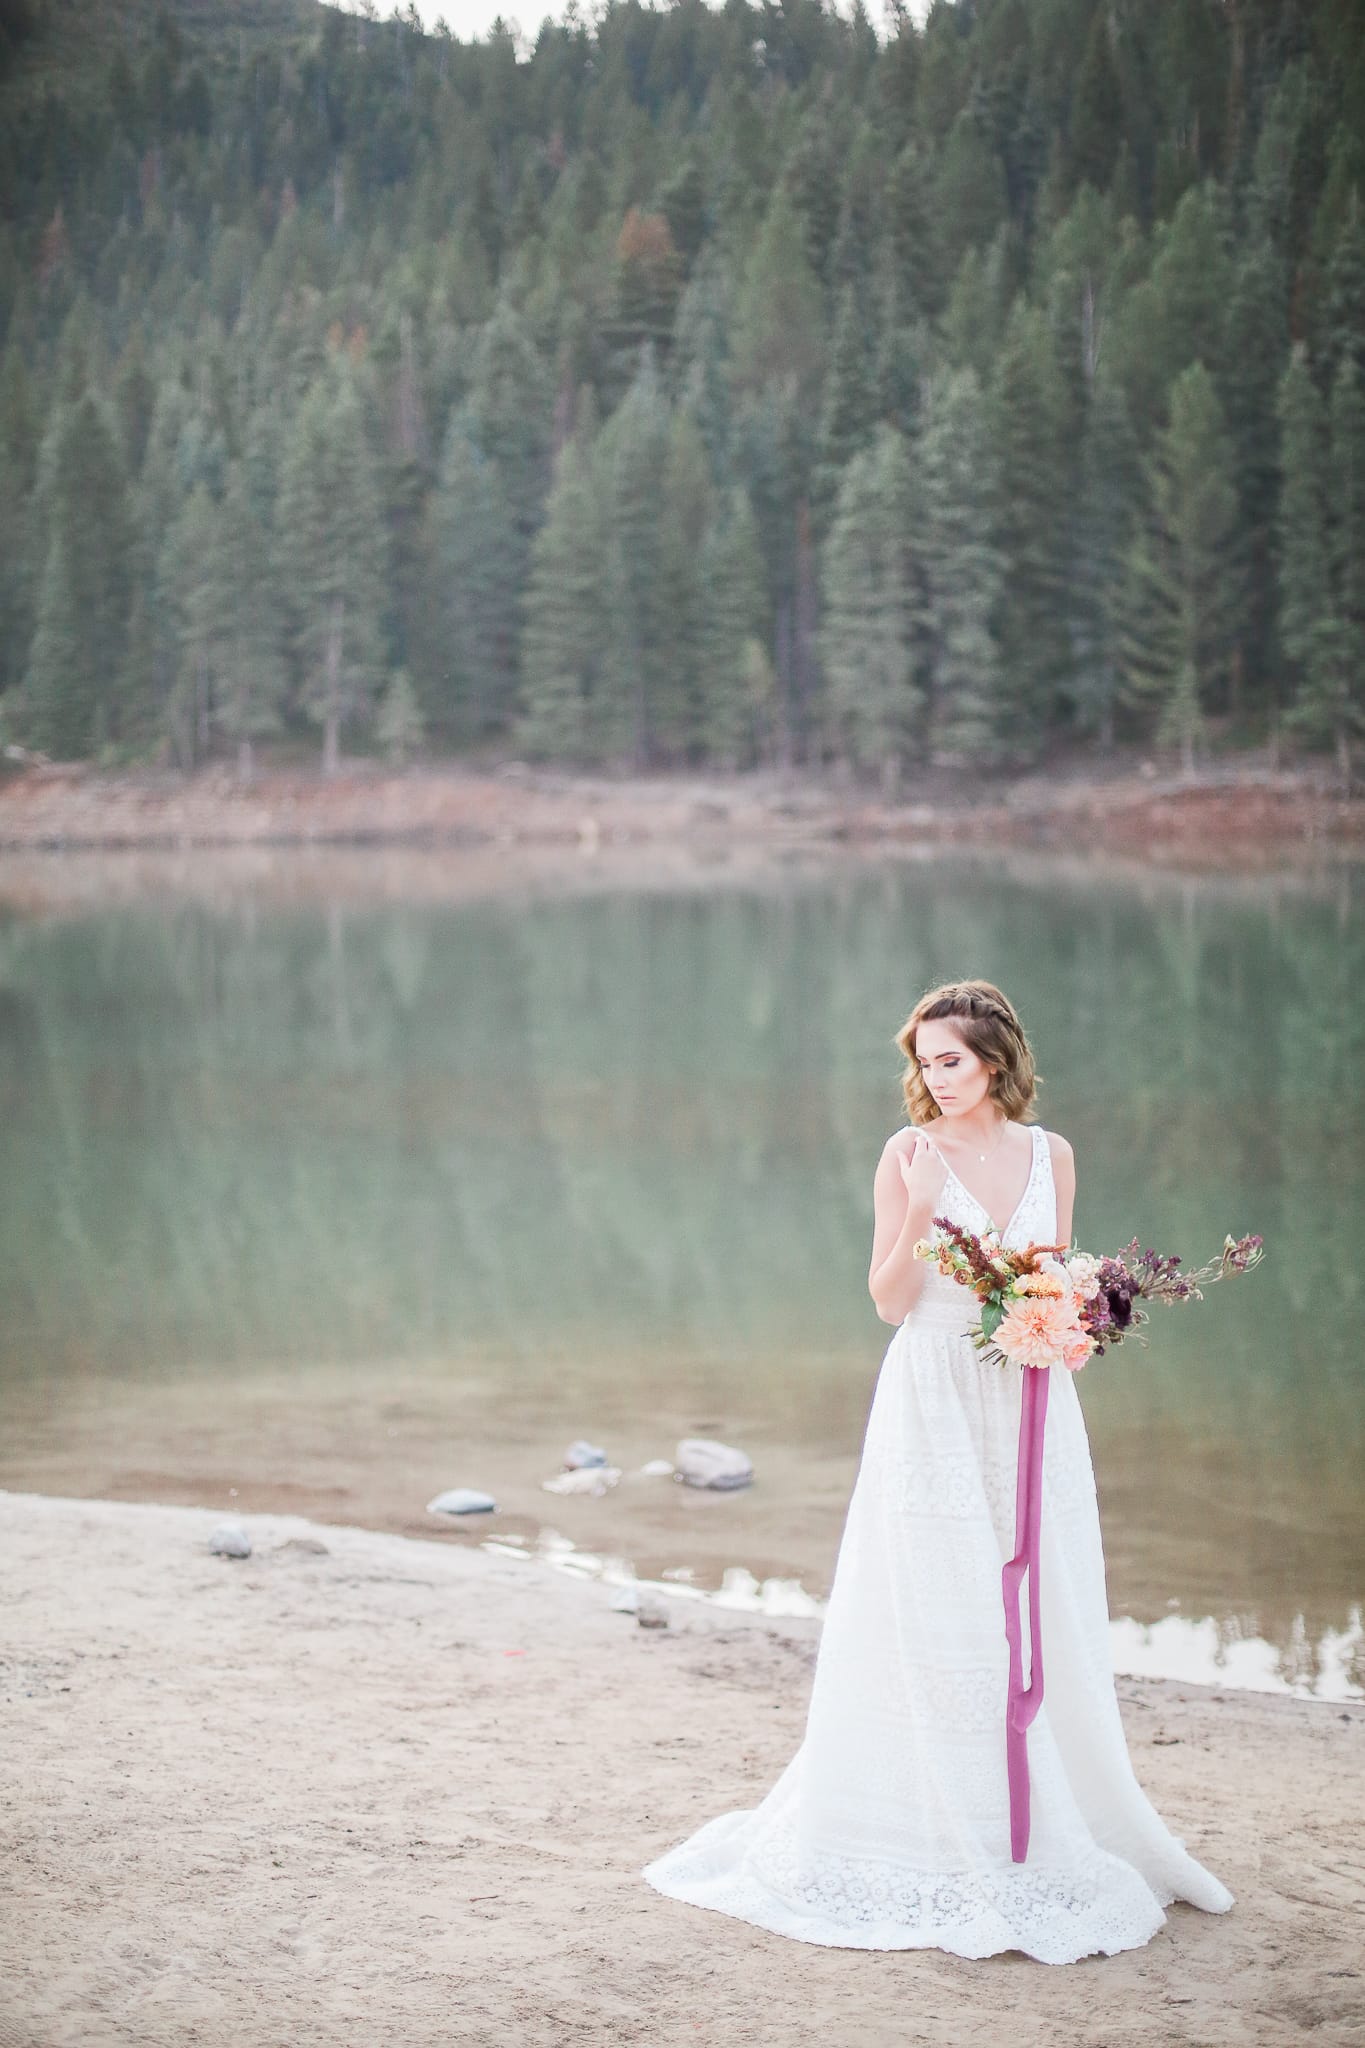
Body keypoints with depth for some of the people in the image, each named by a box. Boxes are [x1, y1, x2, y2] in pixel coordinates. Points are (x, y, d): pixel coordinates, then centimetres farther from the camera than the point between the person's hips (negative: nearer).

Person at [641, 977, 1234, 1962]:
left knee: (1041, 1617, 6)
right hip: (936, 1404, -3)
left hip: (1033, 1405, 4)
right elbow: (889, 1299, -5)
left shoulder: (1051, 1154, 7)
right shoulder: (910, 1155, -3)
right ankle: (938, 1835, 8)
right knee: (934, 1616, -3)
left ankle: (1045, 1830, 18)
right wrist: (916, 1212, -20)